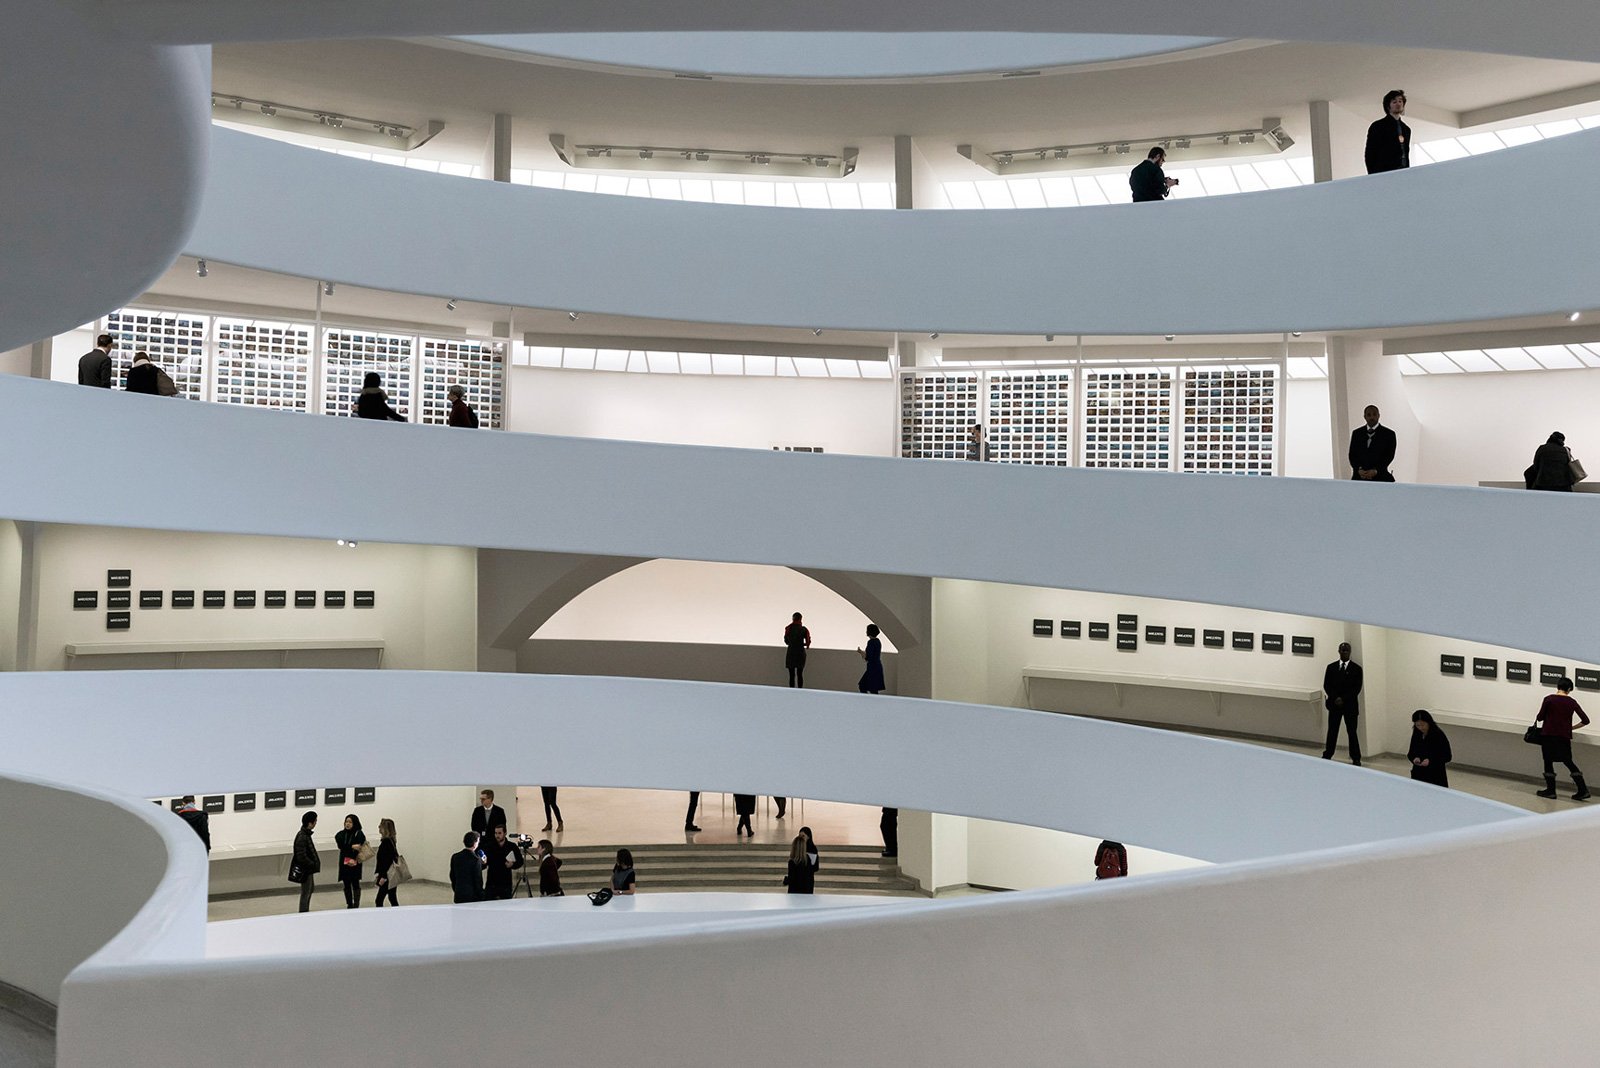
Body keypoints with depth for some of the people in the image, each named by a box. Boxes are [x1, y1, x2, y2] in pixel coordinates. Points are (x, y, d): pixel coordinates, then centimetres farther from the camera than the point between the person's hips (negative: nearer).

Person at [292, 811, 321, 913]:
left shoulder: (306, 834, 5)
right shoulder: (302, 837, -26)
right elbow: (302, 857, -28)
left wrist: (315, 863, 6)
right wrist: (314, 865, -19)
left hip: (309, 868, 11)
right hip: (305, 869, -11)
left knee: (311, 888, 24)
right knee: (305, 893, 0)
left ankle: (306, 912, 36)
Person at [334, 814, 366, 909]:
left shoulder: (359, 834, -5)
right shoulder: (341, 834, 6)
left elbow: (359, 847, -14)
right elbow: (341, 846, -8)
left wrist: (353, 859, -25)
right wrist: (352, 847, -23)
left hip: (355, 864, -4)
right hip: (344, 863, 4)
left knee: (355, 884, 0)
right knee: (346, 885, 8)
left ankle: (356, 905, 5)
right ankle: (349, 905, 17)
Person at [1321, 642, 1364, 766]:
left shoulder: (1356, 669, 1)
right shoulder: (1331, 667, 8)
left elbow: (1357, 688, -5)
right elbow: (1326, 686, 5)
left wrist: (1343, 699, -13)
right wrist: (1335, 698, -11)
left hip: (1350, 705, -2)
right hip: (1334, 704, 2)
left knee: (1352, 732, 0)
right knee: (1332, 731, 5)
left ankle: (1356, 759, 6)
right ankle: (1327, 756, 10)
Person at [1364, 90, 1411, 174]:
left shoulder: (1406, 129, 23)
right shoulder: (1377, 126, 6)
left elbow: (1407, 155, 23)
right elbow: (1370, 154, -1)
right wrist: (1373, 177, -11)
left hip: (1403, 173, 5)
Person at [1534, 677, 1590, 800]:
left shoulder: (1549, 699, -6)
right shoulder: (1571, 702, 2)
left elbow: (1540, 718, -5)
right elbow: (1585, 721, 1)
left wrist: (1536, 719, 18)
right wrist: (1572, 728, 13)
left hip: (1548, 735, -3)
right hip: (1564, 736, 3)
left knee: (1548, 761, 8)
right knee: (1568, 762, 14)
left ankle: (1551, 790, 9)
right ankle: (1582, 790, 8)